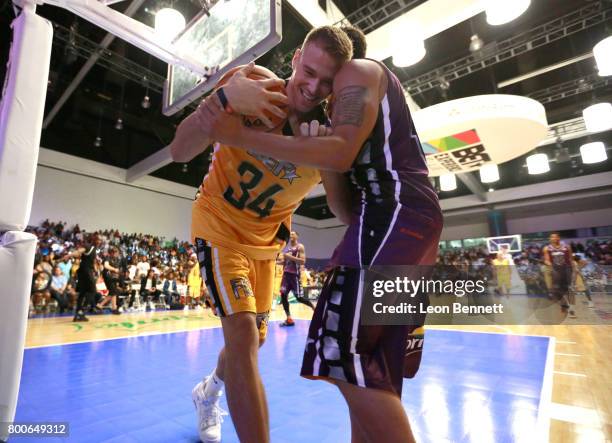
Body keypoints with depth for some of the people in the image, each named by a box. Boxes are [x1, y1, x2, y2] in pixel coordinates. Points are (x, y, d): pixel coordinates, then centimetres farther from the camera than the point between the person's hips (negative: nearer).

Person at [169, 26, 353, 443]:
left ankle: (208, 392, 49)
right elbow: (180, 152, -24)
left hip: (266, 239, 4)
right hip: (220, 225, -3)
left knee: (254, 339, 16)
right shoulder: (254, 88, -17)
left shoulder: (329, 130, -11)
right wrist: (223, 99, -41)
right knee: (243, 333, -20)